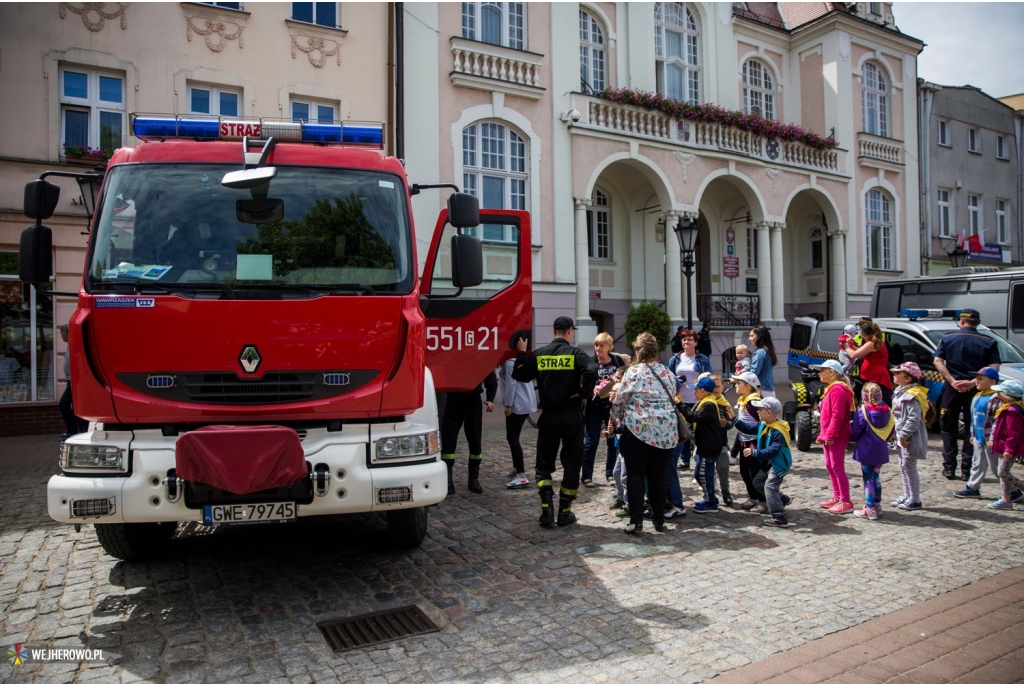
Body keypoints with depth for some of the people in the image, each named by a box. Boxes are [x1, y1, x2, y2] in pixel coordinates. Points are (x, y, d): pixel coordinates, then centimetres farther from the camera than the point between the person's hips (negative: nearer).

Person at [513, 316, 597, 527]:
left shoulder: (538, 354, 2)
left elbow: (521, 375, 7)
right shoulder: (575, 353, -7)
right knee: (571, 463, 9)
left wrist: (522, 353, 19)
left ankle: (547, 510, 1)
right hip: (571, 415, -2)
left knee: (544, 463, 13)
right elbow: (591, 372, -25)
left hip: (548, 415, 3)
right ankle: (564, 513, 12)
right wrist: (584, 394, -11)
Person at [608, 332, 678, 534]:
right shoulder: (668, 373, 10)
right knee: (658, 475, 11)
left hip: (638, 428, -4)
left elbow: (619, 400, 1)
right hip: (666, 431, 4)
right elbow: (671, 400, 16)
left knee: (635, 474, 3)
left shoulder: (633, 372, -4)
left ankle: (636, 519, -2)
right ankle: (659, 520, 16)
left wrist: (614, 418, 19)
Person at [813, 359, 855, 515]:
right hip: (828, 436, 11)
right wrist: (823, 435, 19)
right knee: (830, 466, 16)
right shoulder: (831, 389, 16)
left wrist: (830, 435, -24)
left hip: (836, 437, -11)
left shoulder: (837, 390, -18)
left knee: (837, 468, -6)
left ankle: (846, 502, 0)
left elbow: (837, 416, -24)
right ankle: (837, 497, 26)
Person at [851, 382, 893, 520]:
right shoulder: (887, 411, 0)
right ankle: (877, 505, 27)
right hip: (881, 450, 5)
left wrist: (853, 439, 10)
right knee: (876, 477, 18)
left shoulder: (862, 412, -16)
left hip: (866, 451, -5)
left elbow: (856, 433, -10)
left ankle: (870, 509, 2)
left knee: (868, 479, 1)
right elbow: (890, 431, 7)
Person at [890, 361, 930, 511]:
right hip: (901, 436, 10)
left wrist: (904, 435, -24)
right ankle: (907, 496, 26)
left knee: (909, 468, -3)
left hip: (910, 438, -10)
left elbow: (914, 419, -26)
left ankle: (915, 500, 6)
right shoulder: (900, 392, 12)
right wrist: (896, 433, 14)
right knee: (903, 467, 16)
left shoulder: (912, 396, -20)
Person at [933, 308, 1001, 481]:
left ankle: (949, 467, 9)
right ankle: (967, 469, 6)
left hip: (952, 388, 0)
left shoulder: (947, 338, 1)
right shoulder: (989, 342, 1)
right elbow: (994, 368, -9)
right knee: (972, 429, 7)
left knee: (949, 427, 10)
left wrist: (953, 381, -12)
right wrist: (973, 382, -14)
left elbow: (938, 361, -8)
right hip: (975, 389, 0)